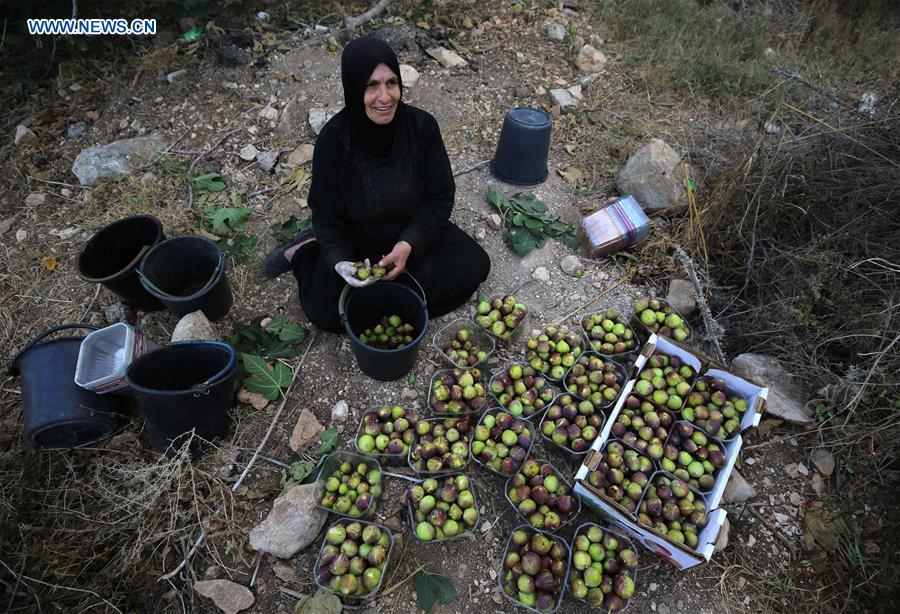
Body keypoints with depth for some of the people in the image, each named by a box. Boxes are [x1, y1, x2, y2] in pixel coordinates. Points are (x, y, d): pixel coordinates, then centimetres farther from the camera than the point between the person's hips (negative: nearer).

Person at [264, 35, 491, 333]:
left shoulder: (422, 126, -19)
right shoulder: (334, 138, -22)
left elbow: (440, 196, -12)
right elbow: (326, 213, -13)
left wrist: (409, 244, -26)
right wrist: (339, 259, -30)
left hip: (413, 232, 3)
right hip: (354, 239, -2)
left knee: (476, 265, -12)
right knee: (328, 313, -14)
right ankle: (306, 252, 14)